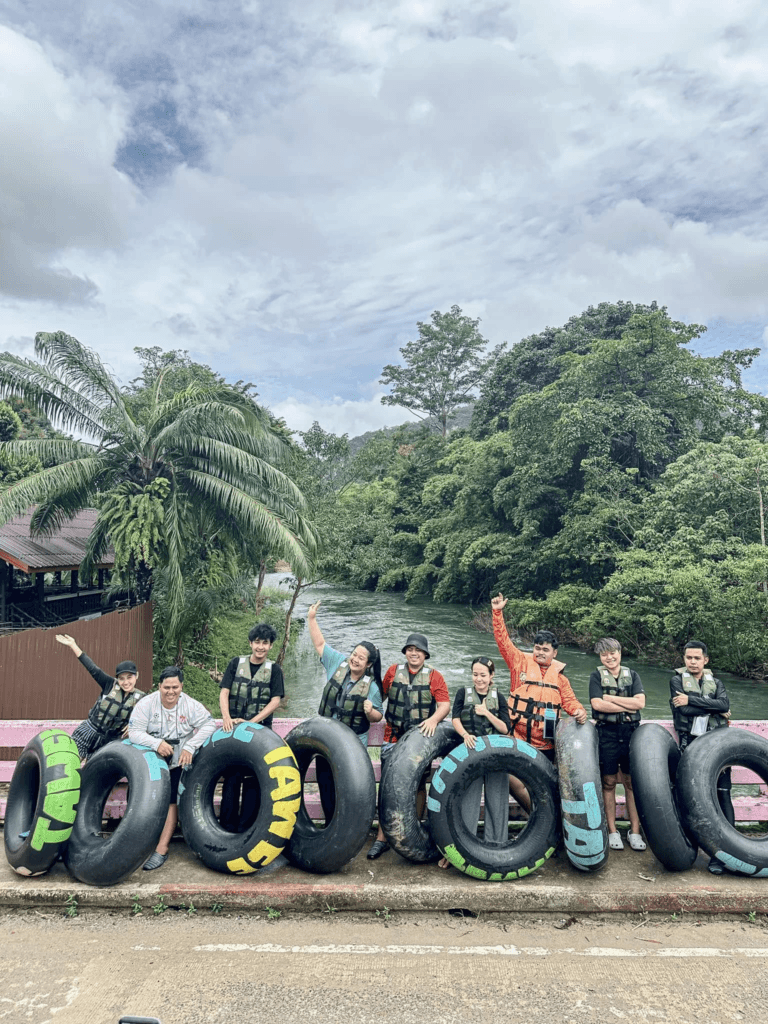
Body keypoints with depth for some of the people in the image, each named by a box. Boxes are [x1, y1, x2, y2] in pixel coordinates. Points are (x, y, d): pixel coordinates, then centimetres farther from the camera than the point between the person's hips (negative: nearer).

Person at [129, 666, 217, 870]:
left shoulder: (190, 705, -11)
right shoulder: (146, 704, -13)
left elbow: (209, 724, -13)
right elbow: (134, 732, -17)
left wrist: (190, 747, -24)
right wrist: (157, 743, -33)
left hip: (178, 763, -1)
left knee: (170, 802, -9)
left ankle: (161, 849, -5)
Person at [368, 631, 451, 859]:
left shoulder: (434, 676, 1)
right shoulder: (393, 671, 7)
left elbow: (445, 704, -7)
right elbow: (380, 695, 17)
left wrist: (434, 719, -23)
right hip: (393, 739, 1)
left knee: (418, 785, 8)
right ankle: (382, 837, 7)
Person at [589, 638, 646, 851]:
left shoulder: (631, 675, 9)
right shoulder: (597, 676, 3)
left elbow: (640, 702, -4)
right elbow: (597, 704, -10)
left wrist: (611, 698, -7)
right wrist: (627, 707, -7)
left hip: (630, 732, 2)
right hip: (607, 733, -2)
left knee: (632, 782, 4)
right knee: (609, 782, 3)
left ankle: (635, 831, 13)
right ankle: (612, 831, 13)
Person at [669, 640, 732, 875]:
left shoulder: (715, 683, 16)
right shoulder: (677, 680, 9)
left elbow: (725, 704, -6)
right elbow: (684, 710, -7)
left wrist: (691, 700, -11)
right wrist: (716, 709, -3)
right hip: (690, 745, -1)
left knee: (722, 795, -6)